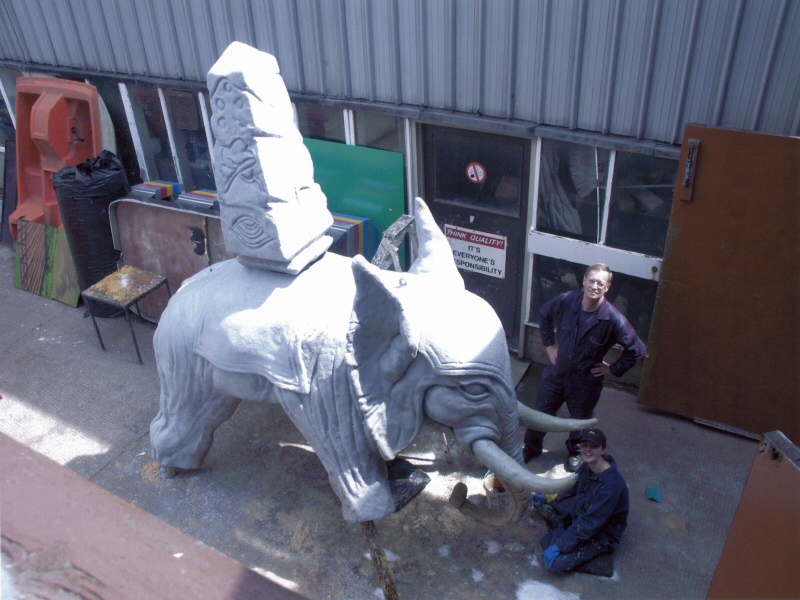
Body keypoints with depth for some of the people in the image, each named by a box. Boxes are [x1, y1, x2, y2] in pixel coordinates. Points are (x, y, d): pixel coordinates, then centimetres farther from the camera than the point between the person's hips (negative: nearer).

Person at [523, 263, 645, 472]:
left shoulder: (614, 319, -25)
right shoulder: (566, 300, -18)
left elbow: (636, 349, -13)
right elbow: (544, 315, 5)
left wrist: (614, 369, -9)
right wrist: (549, 344, 2)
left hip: (586, 382, -2)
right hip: (556, 373, 2)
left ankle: (575, 452, 53)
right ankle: (531, 448, 44)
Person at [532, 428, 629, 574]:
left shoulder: (611, 484, -32)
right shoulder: (586, 468, -8)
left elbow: (589, 524, -30)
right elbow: (572, 490, 13)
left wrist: (559, 545, -29)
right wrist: (549, 499, 3)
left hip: (601, 536, -7)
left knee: (556, 562, -24)